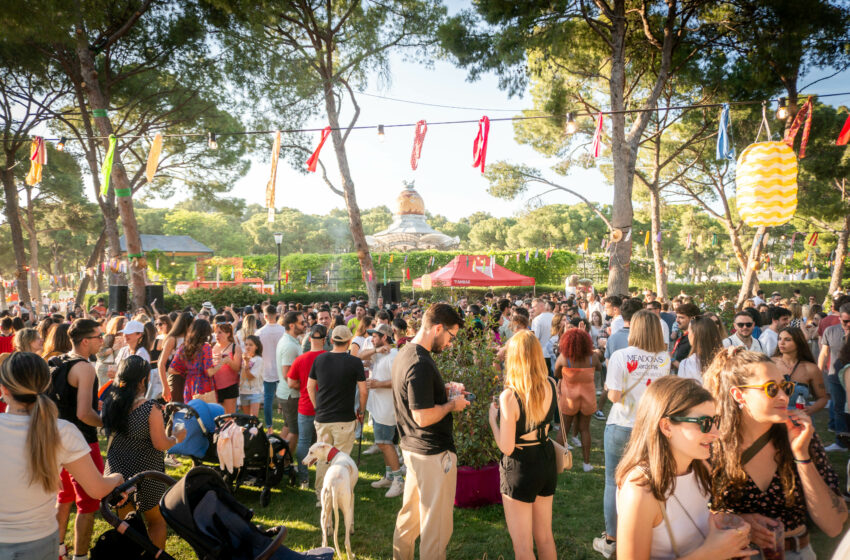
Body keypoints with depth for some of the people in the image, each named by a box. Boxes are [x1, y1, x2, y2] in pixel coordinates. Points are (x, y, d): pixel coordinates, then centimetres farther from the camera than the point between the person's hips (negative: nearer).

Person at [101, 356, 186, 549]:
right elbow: (160, 444, -18)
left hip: (116, 473, 5)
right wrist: (177, 437, 2)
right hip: (146, 476, -5)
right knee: (157, 521, 15)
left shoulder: (110, 403, -5)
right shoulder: (150, 408, -21)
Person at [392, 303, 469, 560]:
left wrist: (445, 390, 10)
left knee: (410, 514, 23)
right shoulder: (420, 364, -26)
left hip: (412, 449, 10)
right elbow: (423, 416, -26)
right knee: (437, 523, 4)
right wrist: (452, 404, -12)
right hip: (433, 453, -10)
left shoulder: (405, 353, 6)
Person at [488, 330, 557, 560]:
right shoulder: (551, 386, -7)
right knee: (545, 537, 24)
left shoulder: (509, 397, -25)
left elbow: (506, 447, -21)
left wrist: (493, 418, -6)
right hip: (547, 462, 6)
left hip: (520, 469, -6)